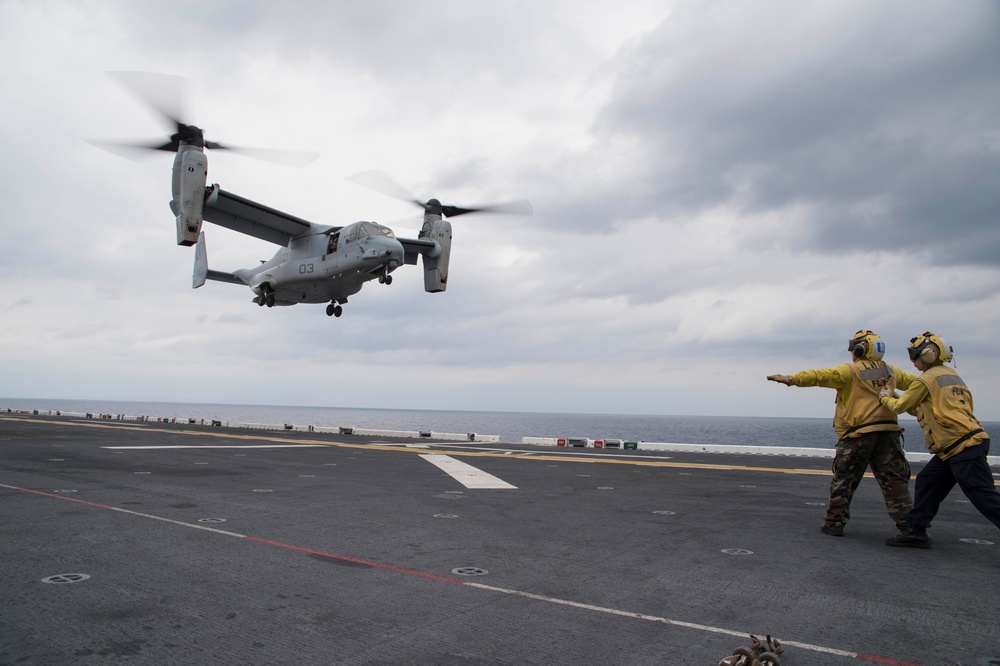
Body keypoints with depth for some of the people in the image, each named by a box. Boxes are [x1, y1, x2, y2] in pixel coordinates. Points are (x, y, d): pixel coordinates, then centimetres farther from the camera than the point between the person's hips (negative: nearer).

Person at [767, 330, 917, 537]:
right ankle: (908, 523, 7)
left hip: (858, 435, -5)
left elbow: (821, 376, -18)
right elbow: (912, 381, 30)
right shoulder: (890, 371, 13)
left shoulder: (851, 371, -6)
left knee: (843, 480, 5)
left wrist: (791, 379, -26)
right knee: (894, 481, 9)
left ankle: (834, 522, 9)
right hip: (887, 433, 5)